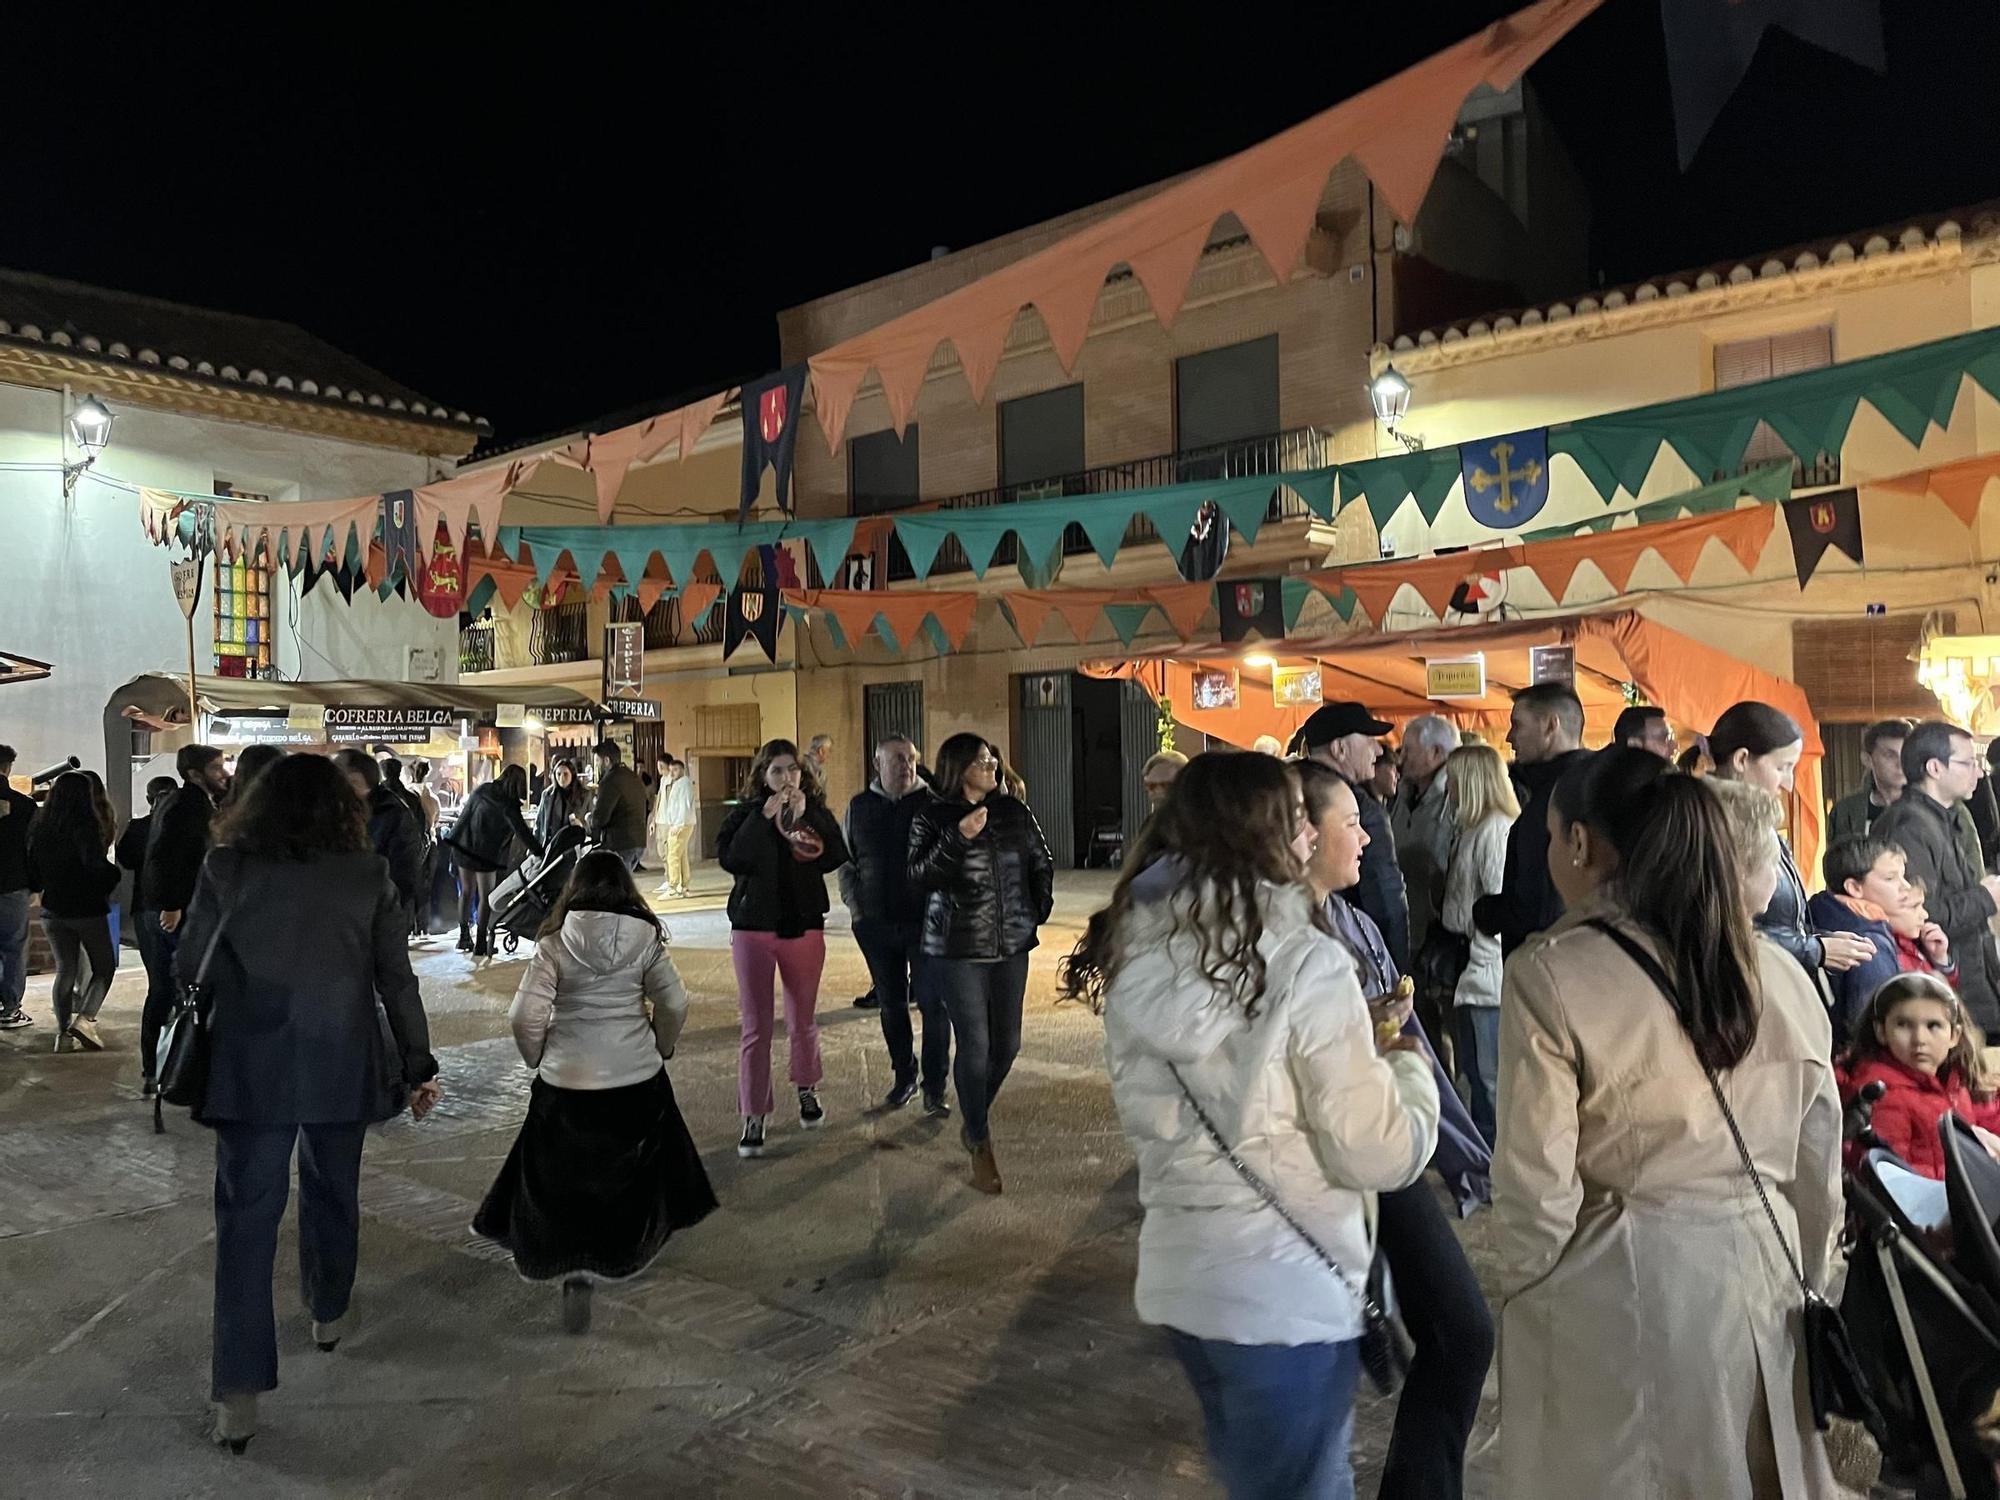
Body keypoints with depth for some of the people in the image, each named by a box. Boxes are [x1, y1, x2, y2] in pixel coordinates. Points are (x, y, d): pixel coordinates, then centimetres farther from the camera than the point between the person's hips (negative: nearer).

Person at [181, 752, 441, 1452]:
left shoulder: (227, 869, -5)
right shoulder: (368, 875, -3)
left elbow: (189, 968, 1)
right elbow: (397, 980, -2)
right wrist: (417, 1066, 5)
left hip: (250, 1068, -1)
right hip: (340, 1065, 1)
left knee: (247, 1217, 4)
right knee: (332, 1191, 22)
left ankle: (238, 1394, 1)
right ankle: (329, 1314, 42)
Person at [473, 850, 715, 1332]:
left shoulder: (555, 941, -9)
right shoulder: (646, 938, -6)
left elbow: (525, 1016, -12)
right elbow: (674, 1004, -3)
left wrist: (537, 1058, 6)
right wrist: (660, 1048, 15)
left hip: (566, 1081, -1)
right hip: (637, 1078, 1)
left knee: (566, 1180, 11)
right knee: (632, 1167, 23)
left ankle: (574, 1273, -2)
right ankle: (633, 1245, 36)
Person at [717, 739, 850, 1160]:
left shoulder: (816, 810, 3)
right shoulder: (745, 813, -2)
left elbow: (837, 856, -13)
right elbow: (729, 857, -18)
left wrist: (805, 816, -19)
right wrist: (764, 817, -21)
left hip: (805, 926, 2)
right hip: (753, 927, -2)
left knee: (803, 1020, 14)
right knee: (756, 1026, -2)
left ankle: (807, 1089, 37)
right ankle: (754, 1115, 6)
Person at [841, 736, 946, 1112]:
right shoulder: (860, 808, 6)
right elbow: (845, 861, 14)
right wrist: (854, 905, 5)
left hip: (926, 922, -3)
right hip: (877, 923, 3)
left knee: (933, 1004, -3)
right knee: (891, 1004, 13)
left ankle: (934, 1088, 8)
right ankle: (903, 1078, 28)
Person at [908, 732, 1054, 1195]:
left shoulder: (1014, 811, 6)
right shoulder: (932, 818, -4)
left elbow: (1041, 862, 19)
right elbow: (919, 878, -15)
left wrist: (1040, 907, 12)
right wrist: (958, 839, -25)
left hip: (1011, 946, 5)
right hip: (957, 950, -4)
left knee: (1007, 1044, 10)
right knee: (974, 1045, -5)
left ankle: (974, 1120, 34)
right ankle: (981, 1147, 11)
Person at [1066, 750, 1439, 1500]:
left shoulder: (1136, 952, -3)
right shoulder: (1303, 962, -20)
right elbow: (1379, 1157, -16)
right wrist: (1408, 1068, 3)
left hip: (1176, 1273, 6)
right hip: (1285, 1292, -6)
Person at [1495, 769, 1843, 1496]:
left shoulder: (1551, 973, -18)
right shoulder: (1782, 974, -1)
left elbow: (1537, 1184, -16)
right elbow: (1818, 1169, 7)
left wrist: (1523, 1286, 1)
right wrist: (1802, 1279, 21)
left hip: (1612, 1291, -4)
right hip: (1762, 1274, 5)